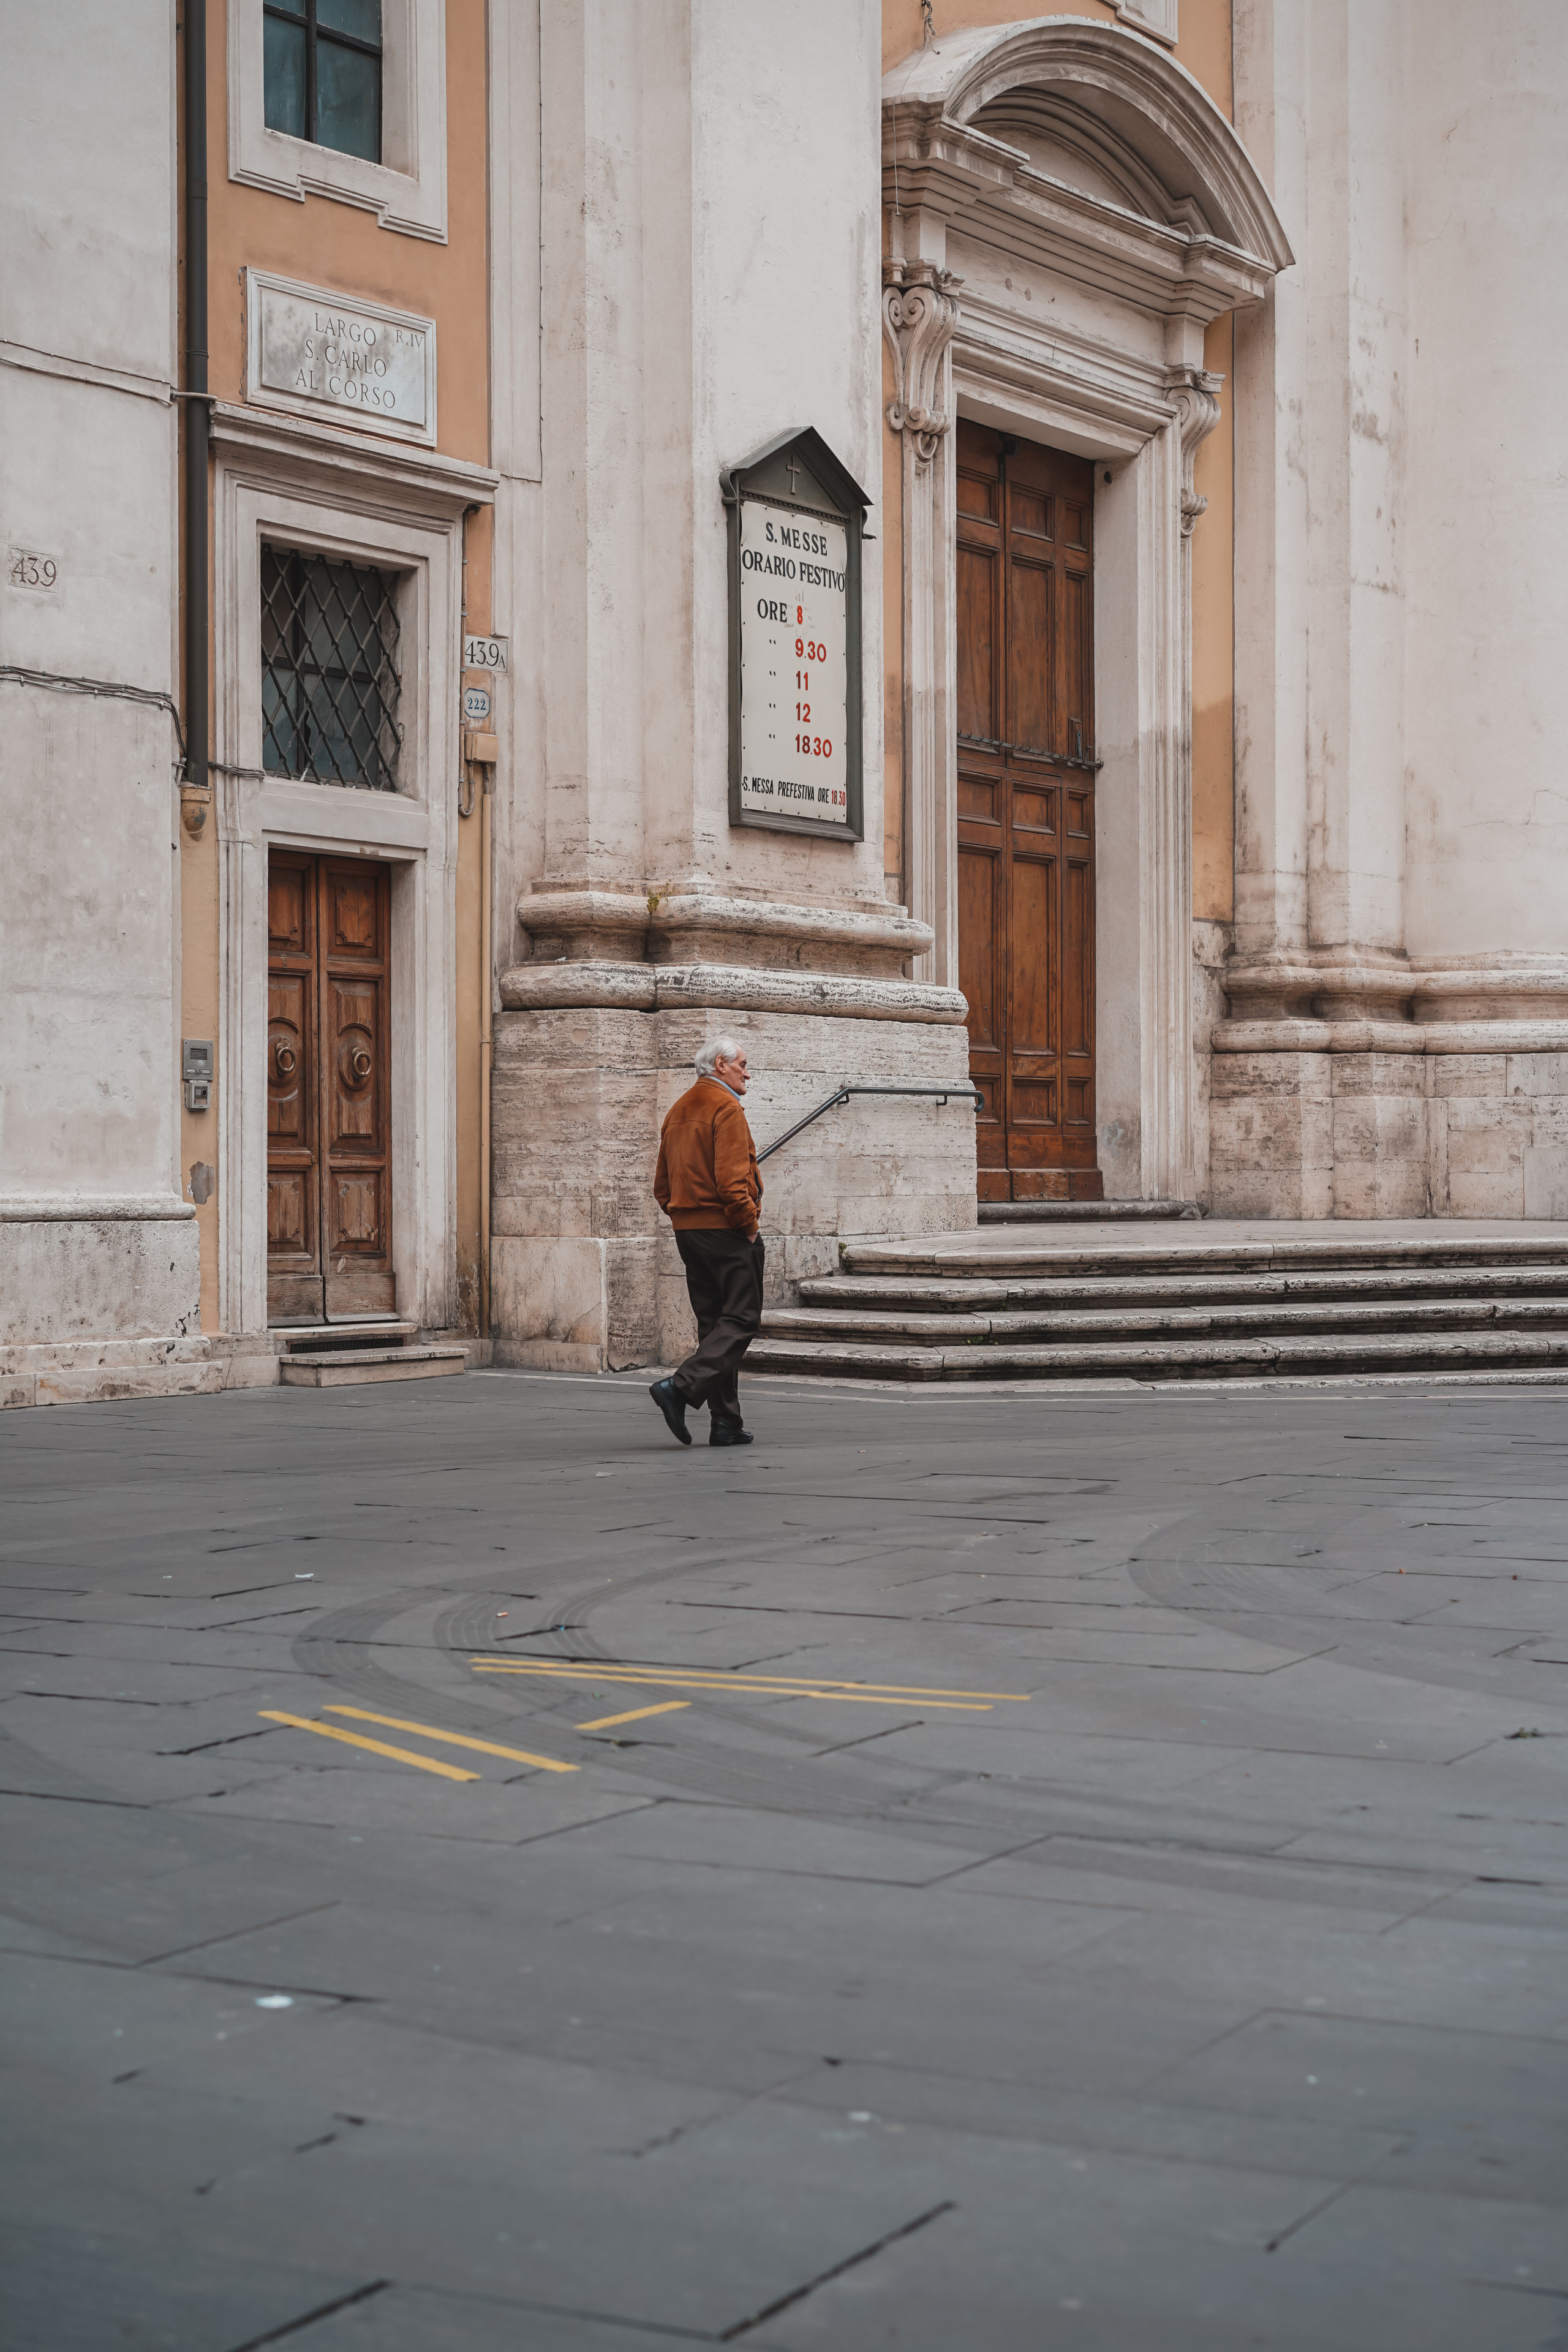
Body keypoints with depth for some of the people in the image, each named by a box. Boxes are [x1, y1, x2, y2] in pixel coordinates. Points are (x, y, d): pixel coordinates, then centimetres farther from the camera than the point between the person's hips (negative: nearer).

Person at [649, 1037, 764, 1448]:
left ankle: (725, 1422, 7)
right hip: (726, 1230, -9)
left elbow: (662, 1186, 19)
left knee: (714, 1324, 9)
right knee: (741, 1319, -6)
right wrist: (749, 1225, -11)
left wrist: (685, 1218, 16)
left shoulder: (677, 1112, 18)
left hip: (687, 1230, 9)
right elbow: (731, 1180, -21)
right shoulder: (726, 1109, -11)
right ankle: (681, 1387, -21)